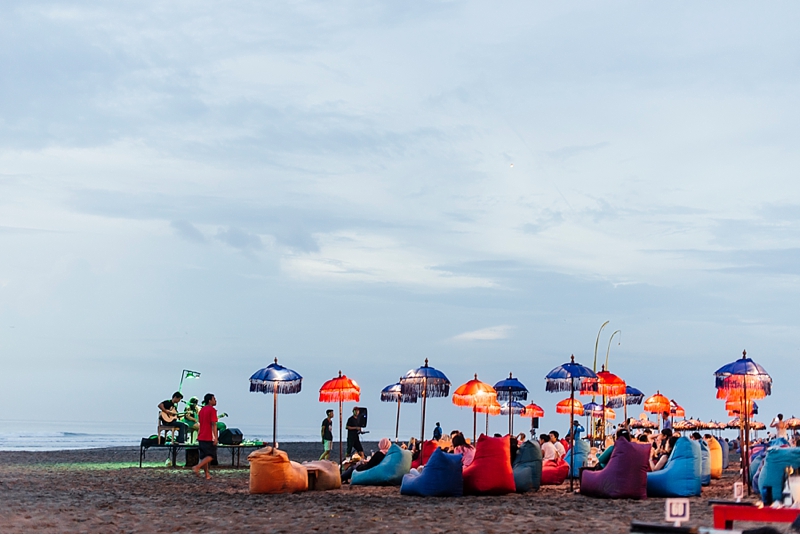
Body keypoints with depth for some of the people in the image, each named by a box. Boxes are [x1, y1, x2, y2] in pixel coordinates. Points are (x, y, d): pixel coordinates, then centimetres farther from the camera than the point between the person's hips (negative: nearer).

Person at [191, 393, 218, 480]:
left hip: (201, 437, 8)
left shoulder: (202, 410, 13)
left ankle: (207, 474, 13)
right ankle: (197, 467, -18)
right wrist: (216, 437, -18)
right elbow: (213, 424, -16)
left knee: (204, 456, 12)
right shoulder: (212, 410, -11)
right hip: (209, 437, -8)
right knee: (211, 456, -2)